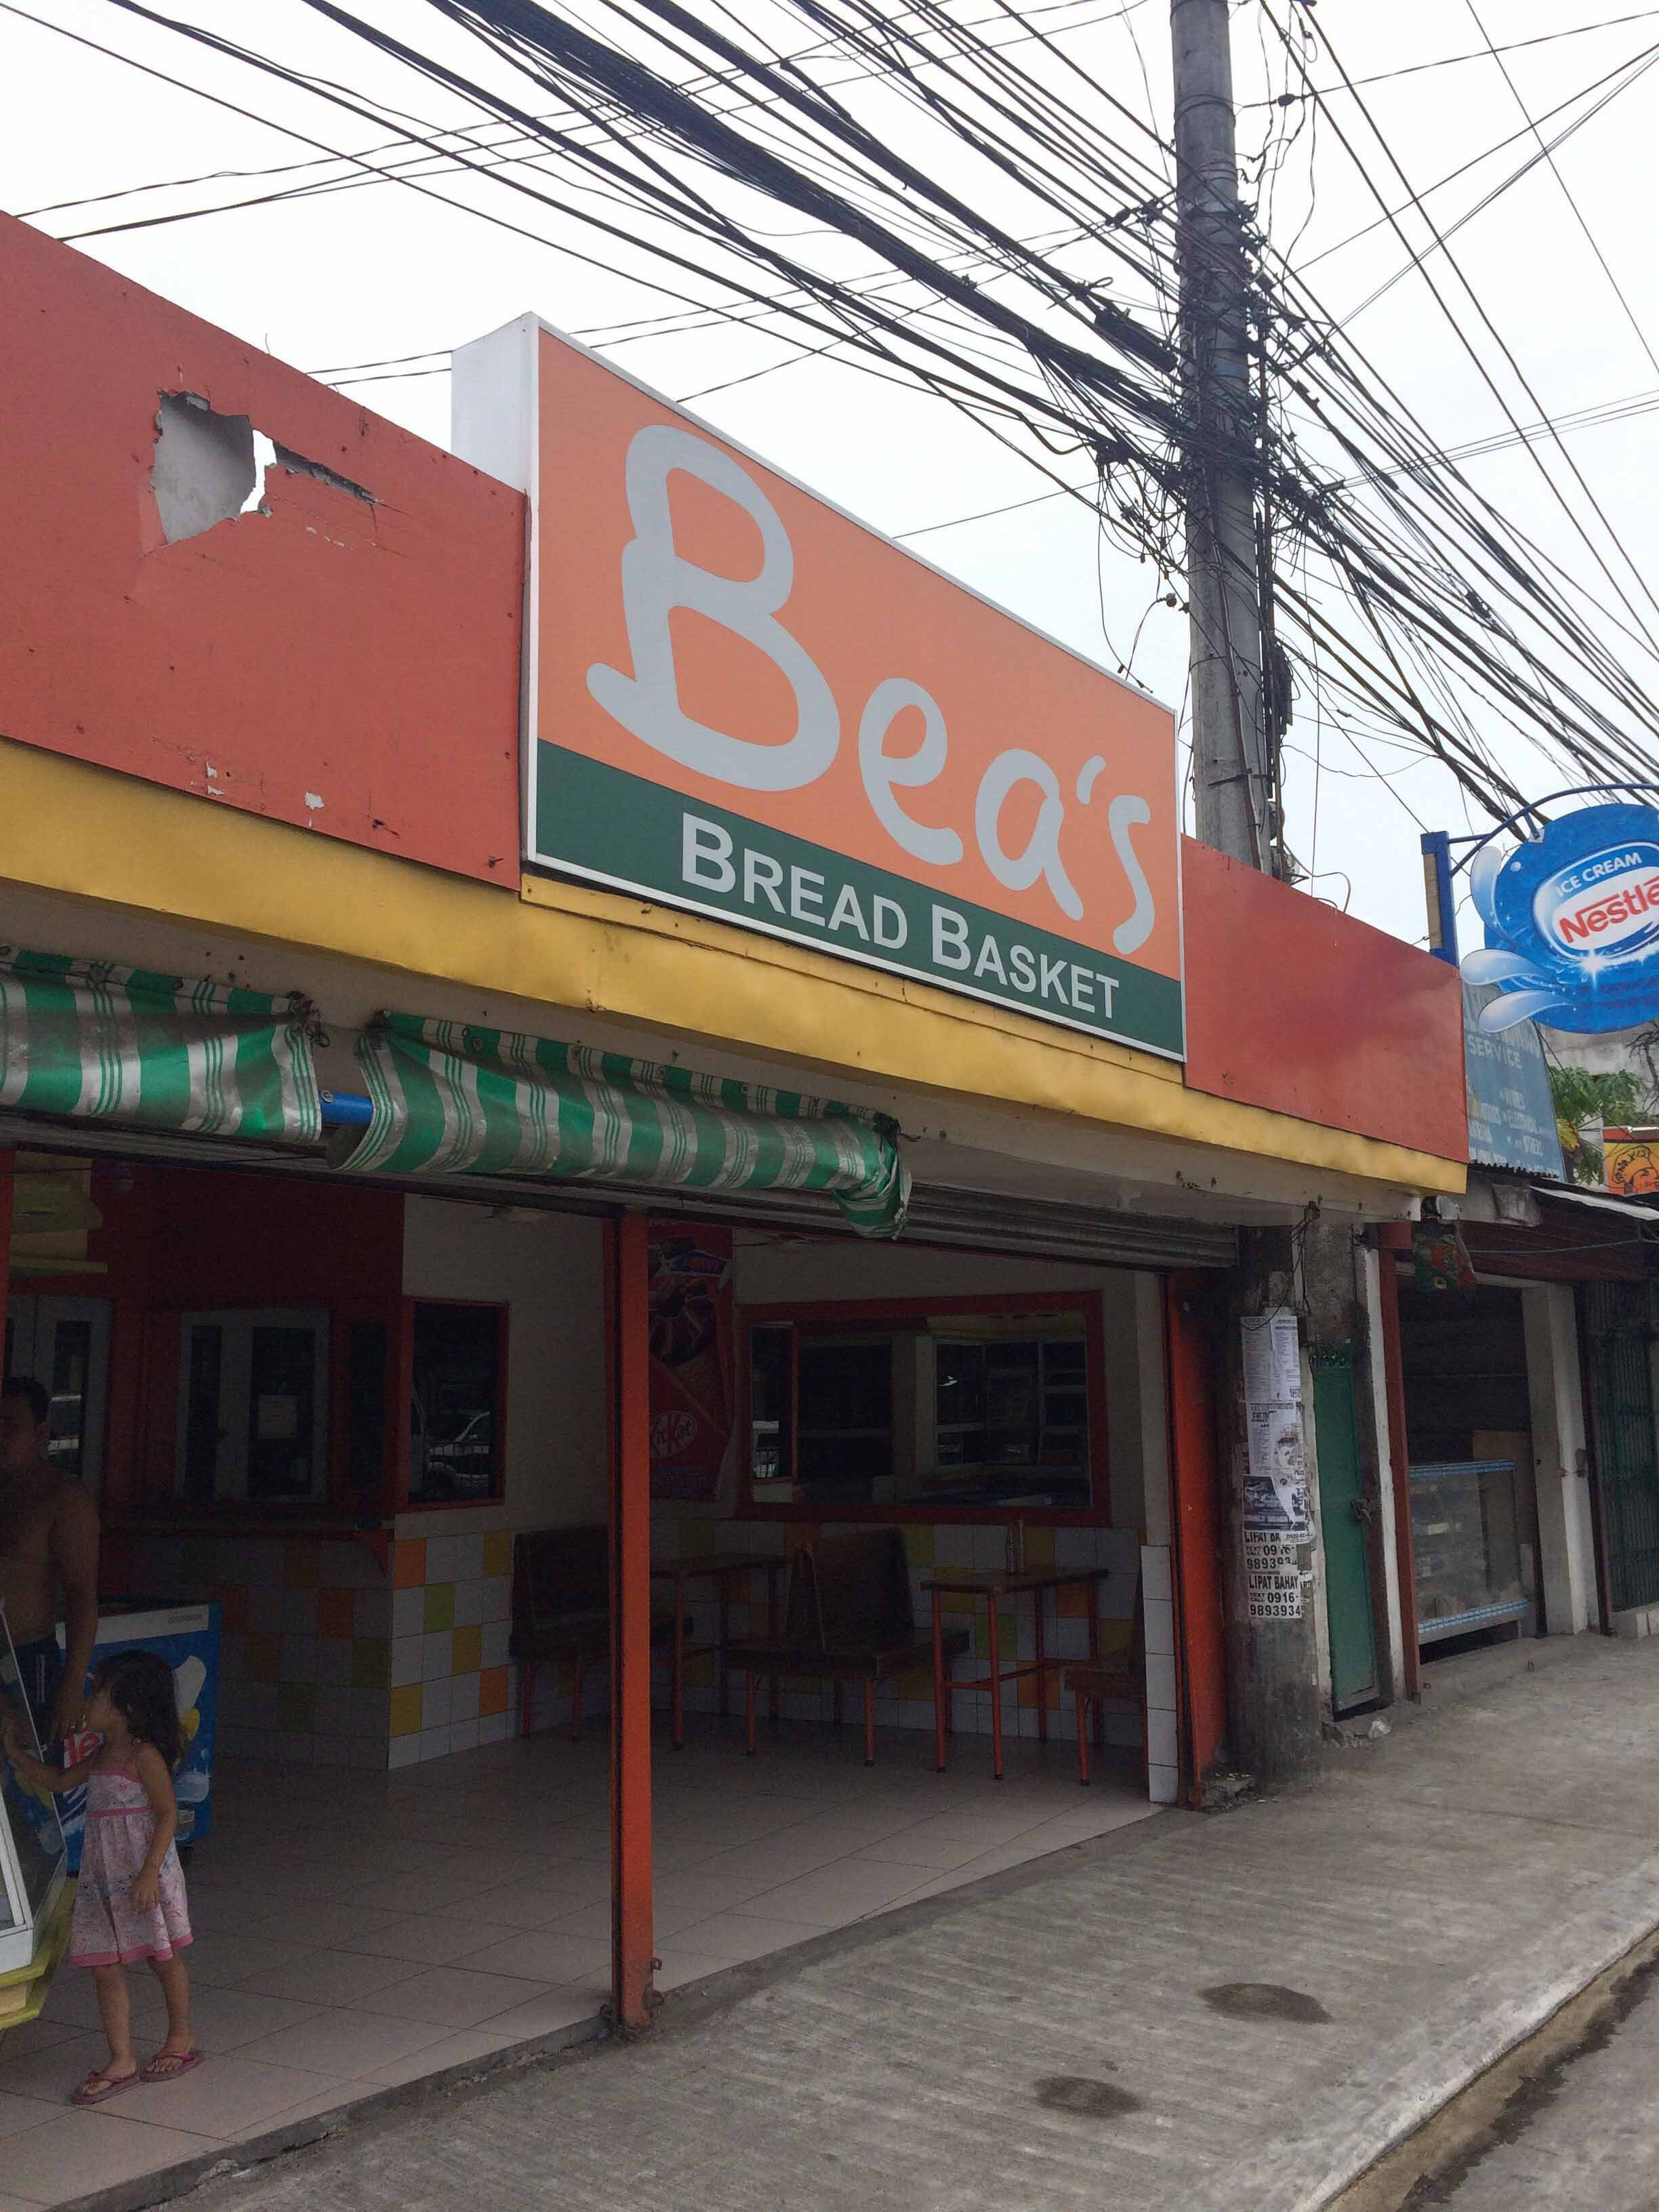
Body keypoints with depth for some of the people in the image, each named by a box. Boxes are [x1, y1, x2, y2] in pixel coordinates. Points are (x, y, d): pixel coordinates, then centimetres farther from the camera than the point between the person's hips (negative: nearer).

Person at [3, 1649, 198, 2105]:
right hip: (102, 1876, 8)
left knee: (163, 1958, 9)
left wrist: (149, 1873, -24)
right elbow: (59, 1782, 23)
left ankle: (181, 2039, 27)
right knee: (107, 1968, 4)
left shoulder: (144, 1755, -15)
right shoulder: (102, 1756, 10)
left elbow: (168, 1813, -18)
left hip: (145, 1874, -8)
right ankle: (121, 2062, 10)